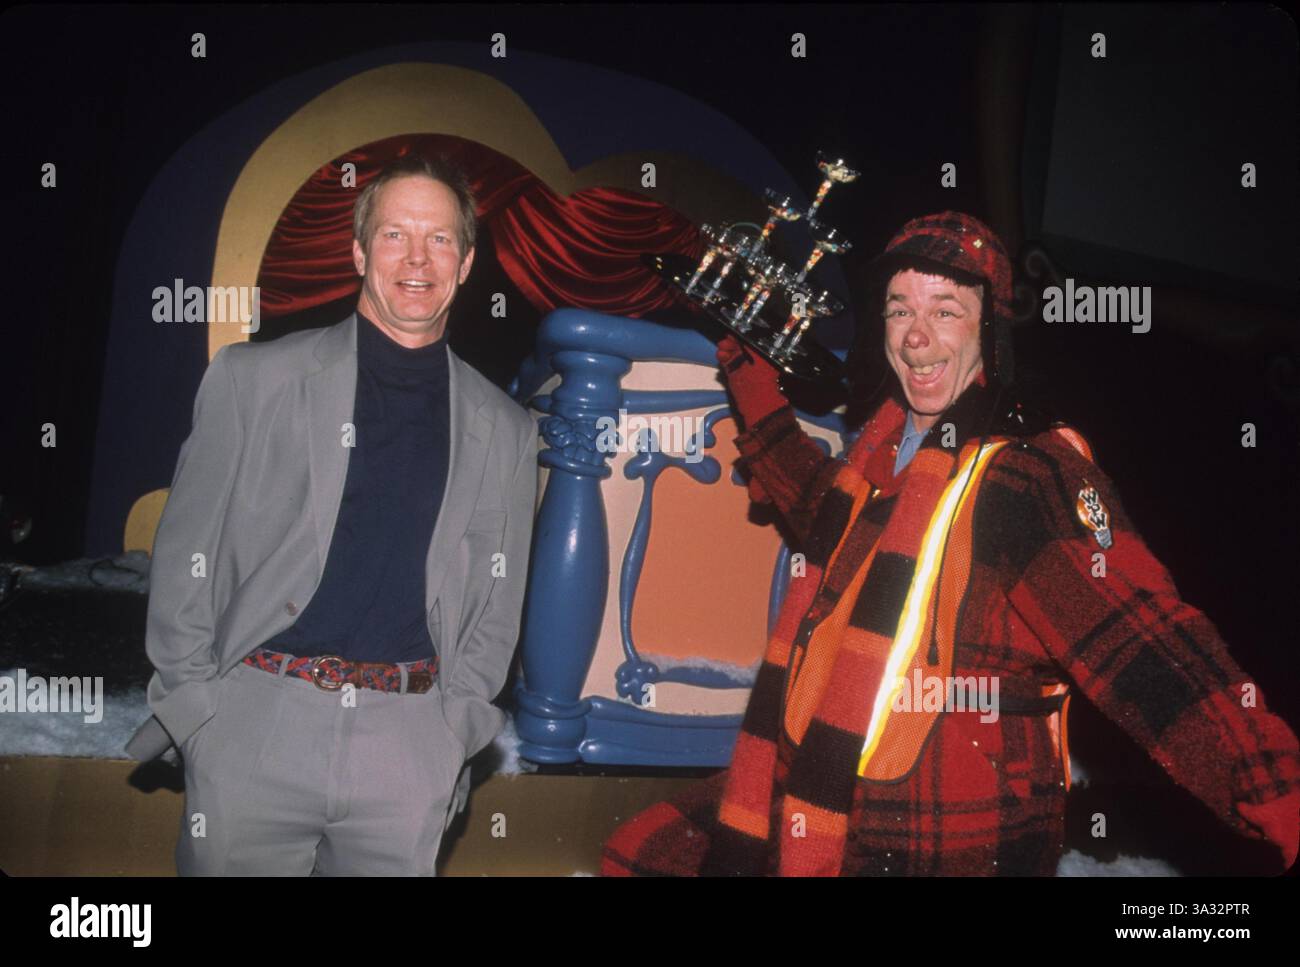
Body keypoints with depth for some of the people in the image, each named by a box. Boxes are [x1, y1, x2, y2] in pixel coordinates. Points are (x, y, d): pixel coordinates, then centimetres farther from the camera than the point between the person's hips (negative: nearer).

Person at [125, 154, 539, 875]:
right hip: (253, 728, -1)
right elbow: (186, 557, 3)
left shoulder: (503, 430, 8)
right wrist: (196, 713, -2)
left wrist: (452, 730, 3)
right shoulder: (252, 379, 3)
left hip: (410, 747, 2)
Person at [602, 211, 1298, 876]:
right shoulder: (889, 446, 5)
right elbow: (828, 509, 28)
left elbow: (1144, 649, -28)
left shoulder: (1032, 476, -18)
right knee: (638, 855, 13)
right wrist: (749, 378, 31)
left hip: (948, 852, -8)